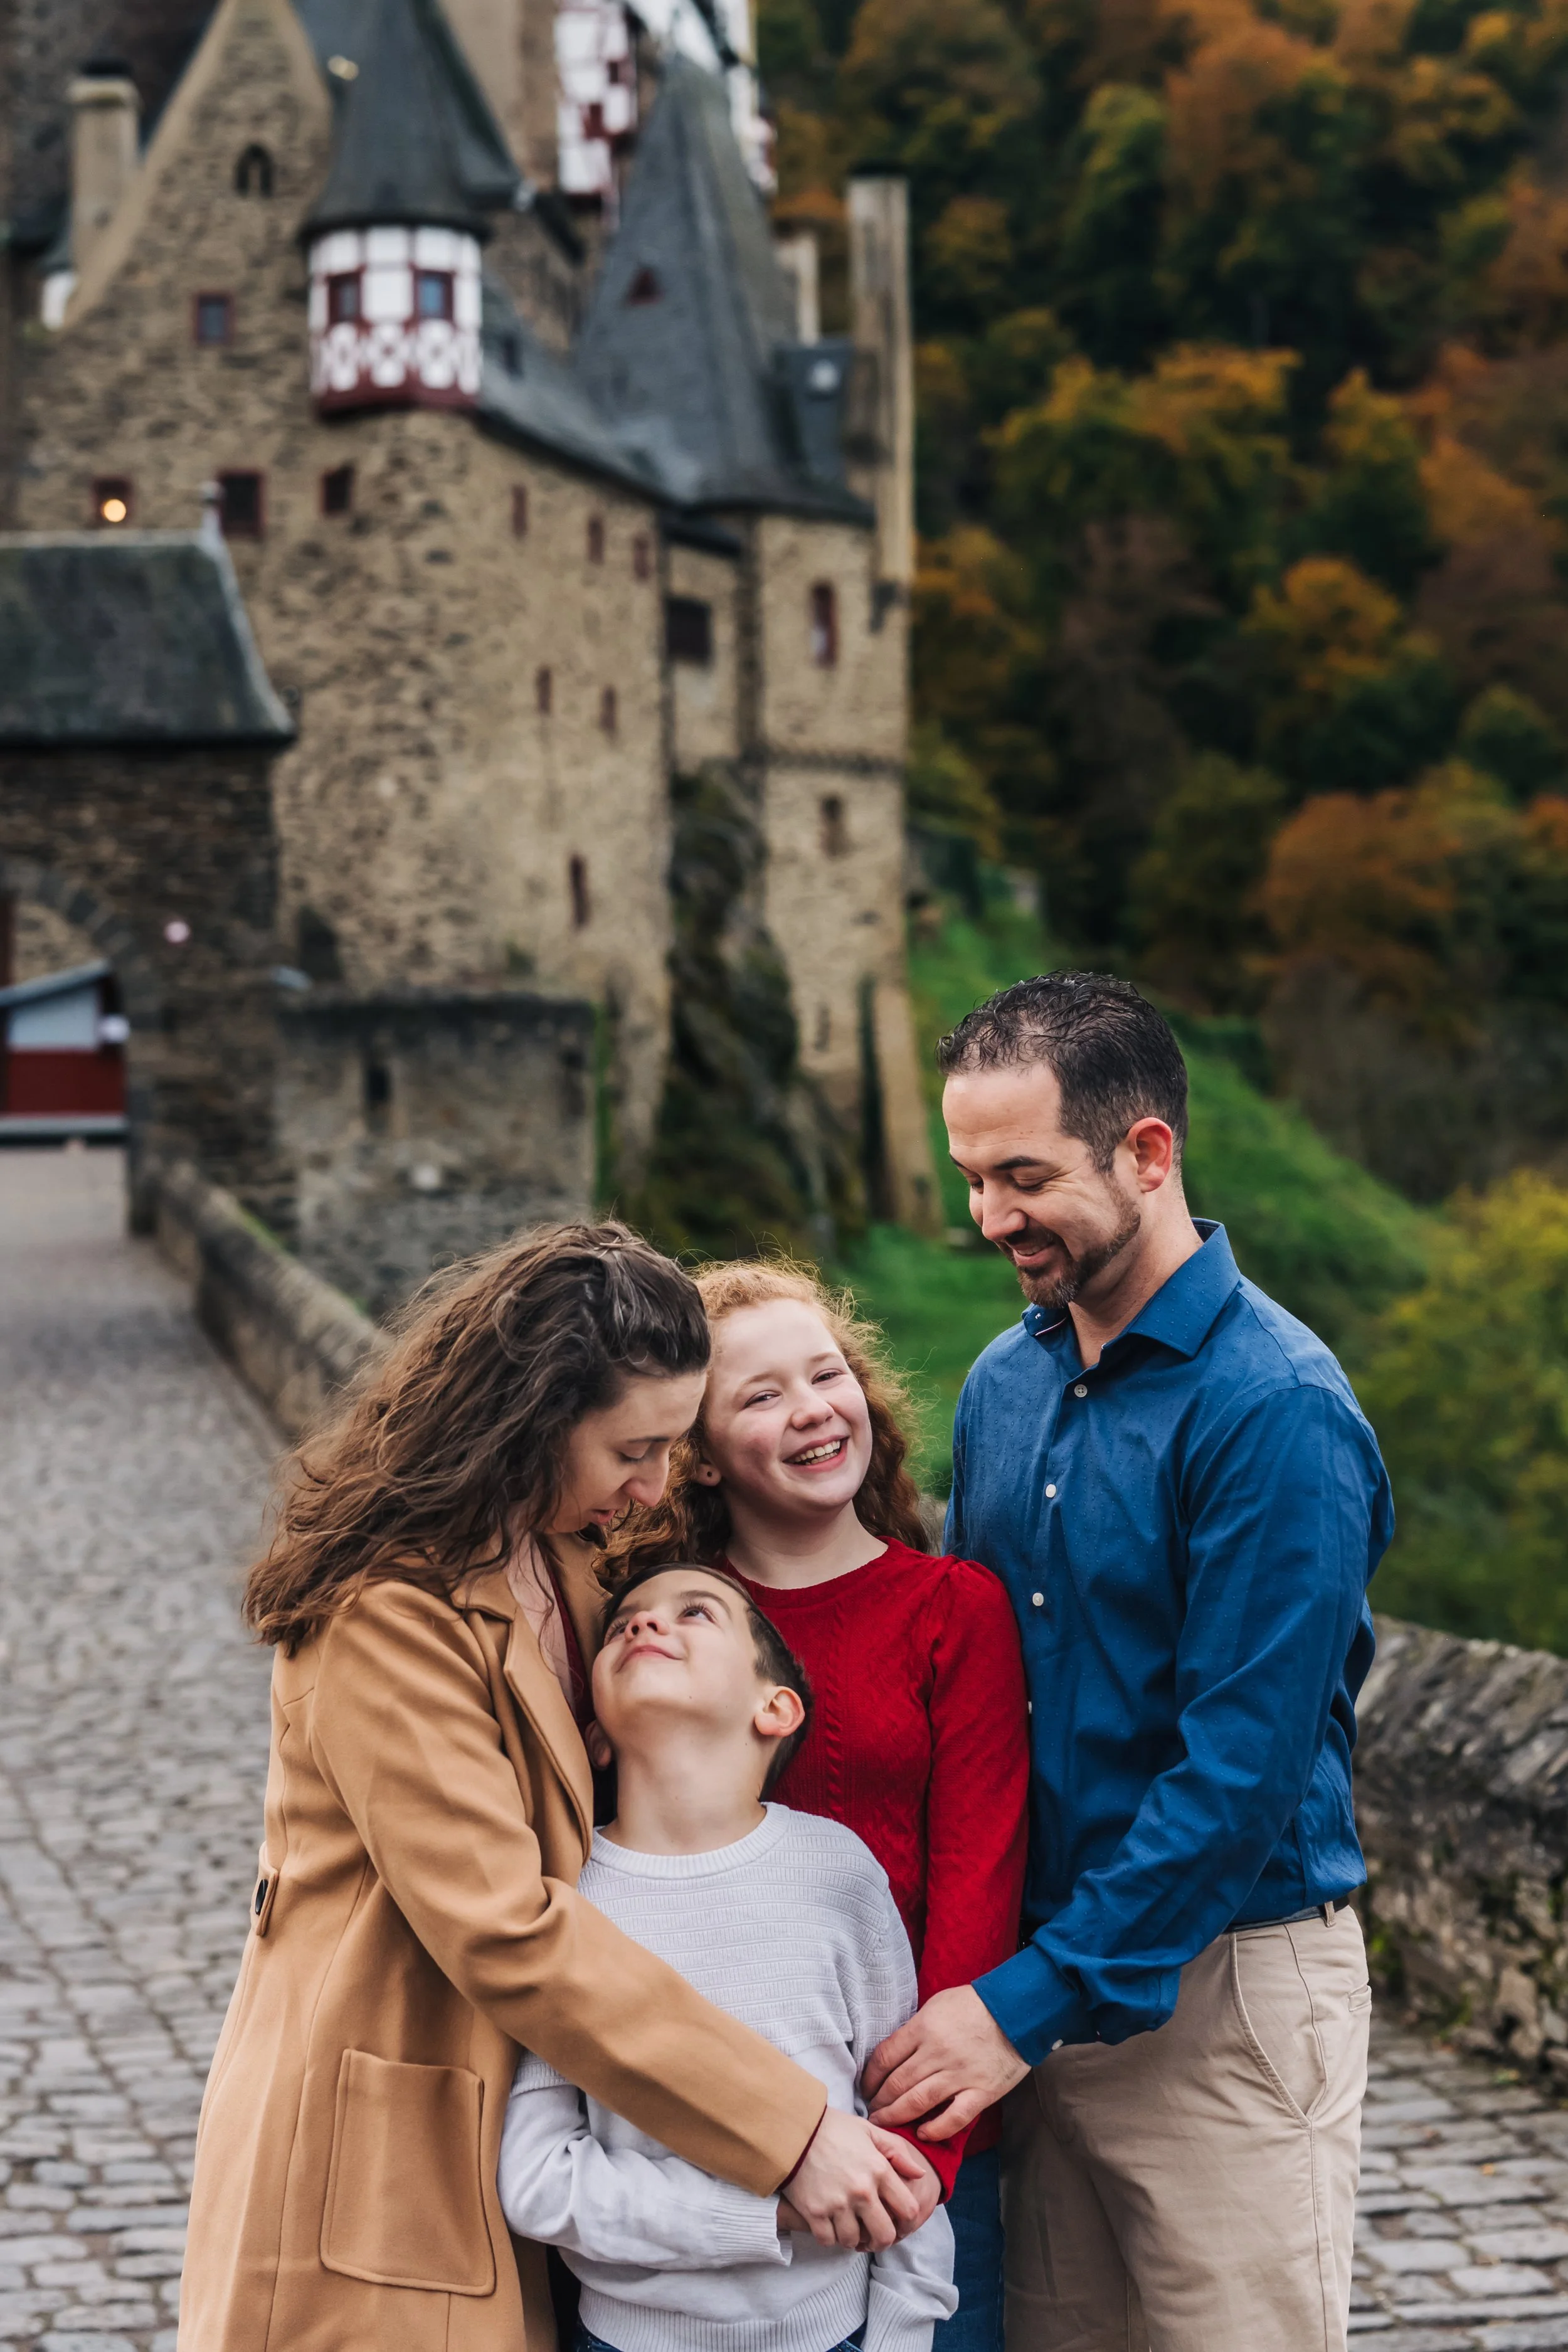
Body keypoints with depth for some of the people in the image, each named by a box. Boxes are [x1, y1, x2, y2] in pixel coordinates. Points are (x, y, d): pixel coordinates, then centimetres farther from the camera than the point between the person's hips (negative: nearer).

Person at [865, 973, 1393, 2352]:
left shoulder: (1275, 1411, -16)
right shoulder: (1006, 1384, 7)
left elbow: (1241, 1772, -20)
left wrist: (1030, 2004, -19)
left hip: (1222, 1996, -6)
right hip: (1041, 1982, 7)